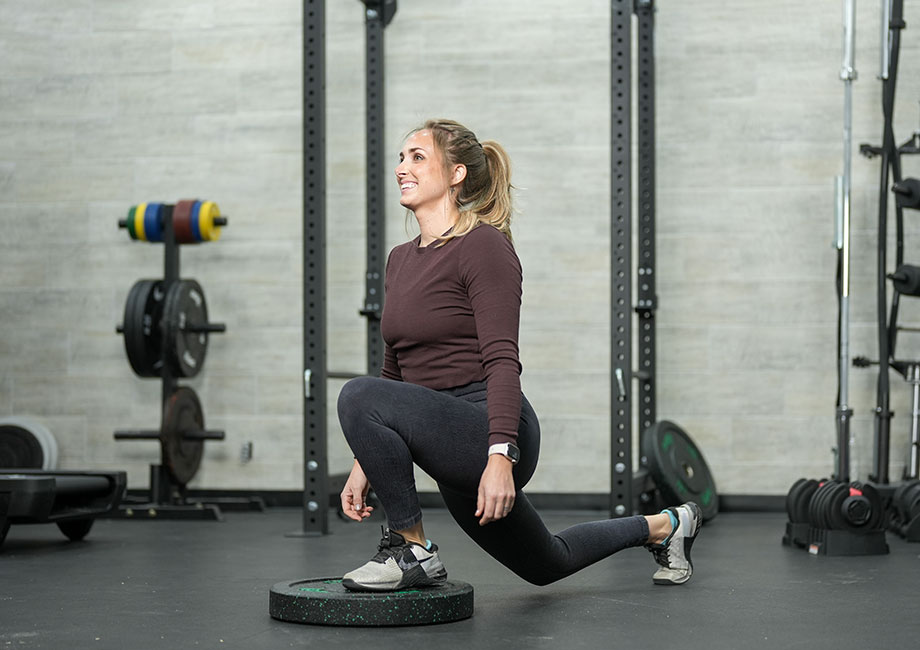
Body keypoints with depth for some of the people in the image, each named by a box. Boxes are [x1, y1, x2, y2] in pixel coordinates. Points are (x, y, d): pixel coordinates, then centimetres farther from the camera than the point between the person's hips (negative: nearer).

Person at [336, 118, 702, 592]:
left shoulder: (484, 245, -12)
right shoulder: (400, 260, 12)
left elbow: (503, 362, -20)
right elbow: (395, 370, 18)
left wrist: (500, 457, -30)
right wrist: (365, 463, 15)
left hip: (490, 429, -9)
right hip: (454, 440, 9)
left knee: (360, 397, -29)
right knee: (545, 565, 24)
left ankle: (414, 552, -14)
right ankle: (662, 527, 46)